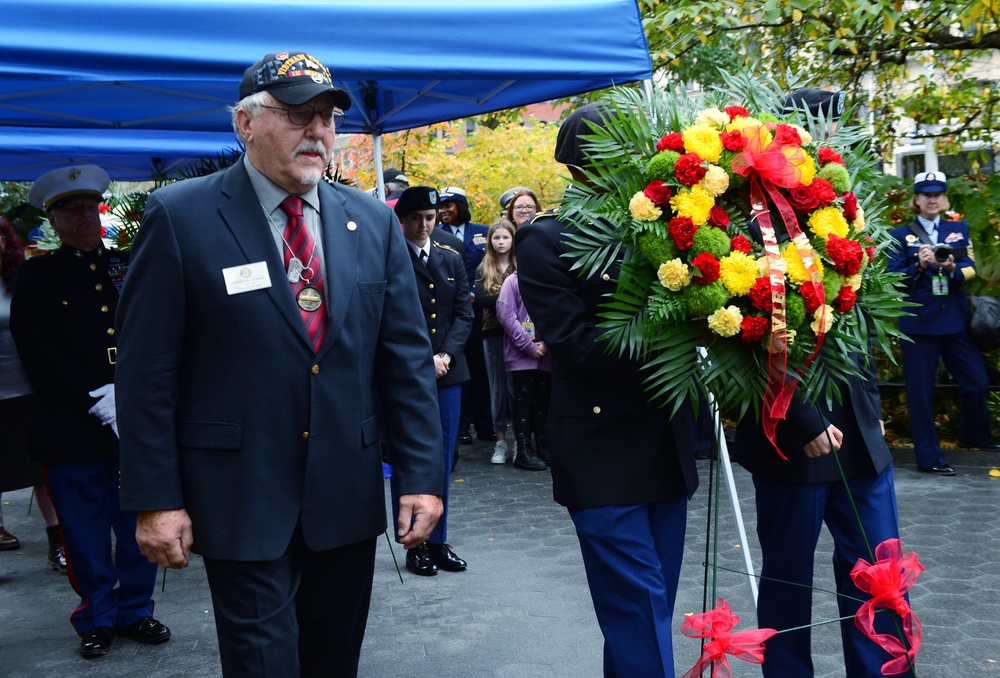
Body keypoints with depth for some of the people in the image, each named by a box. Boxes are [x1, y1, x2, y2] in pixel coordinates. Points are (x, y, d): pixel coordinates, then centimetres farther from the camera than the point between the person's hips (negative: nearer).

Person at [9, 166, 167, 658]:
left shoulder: (128, 266, 13)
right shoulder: (37, 276, 5)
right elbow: (36, 354, -5)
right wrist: (96, 398, -14)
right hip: (73, 430, -2)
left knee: (141, 526, 7)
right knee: (86, 535, 6)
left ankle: (135, 611, 24)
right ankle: (98, 618, 23)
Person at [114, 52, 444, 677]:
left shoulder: (374, 222, 4)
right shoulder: (182, 217, -7)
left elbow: (407, 358, 4)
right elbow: (147, 370, -7)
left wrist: (423, 474, -1)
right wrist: (155, 499, -9)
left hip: (348, 499, 4)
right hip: (240, 501, -4)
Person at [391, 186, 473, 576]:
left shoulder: (451, 257, 12)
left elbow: (464, 312, 8)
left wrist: (446, 354, -7)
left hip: (447, 370, 5)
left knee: (442, 462, 9)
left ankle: (438, 542, 18)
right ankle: (415, 547, 10)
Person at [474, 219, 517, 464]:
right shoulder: (483, 269, 7)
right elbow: (479, 299, -7)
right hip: (493, 333, 2)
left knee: (516, 386, -1)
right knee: (497, 387, 6)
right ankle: (500, 441, 13)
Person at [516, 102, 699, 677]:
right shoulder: (546, 241, -7)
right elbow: (577, 343, -16)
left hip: (664, 447, 6)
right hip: (603, 451, -5)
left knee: (654, 605, 15)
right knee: (638, 605, -5)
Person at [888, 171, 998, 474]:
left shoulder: (958, 228, 11)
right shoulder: (901, 235, 3)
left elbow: (970, 269, 0)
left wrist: (951, 268, -21)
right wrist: (919, 265, -22)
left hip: (956, 320, 3)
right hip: (919, 321, -3)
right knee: (921, 391, 0)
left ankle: (974, 435, 34)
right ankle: (929, 457, 10)